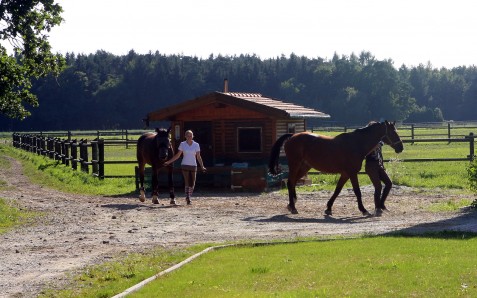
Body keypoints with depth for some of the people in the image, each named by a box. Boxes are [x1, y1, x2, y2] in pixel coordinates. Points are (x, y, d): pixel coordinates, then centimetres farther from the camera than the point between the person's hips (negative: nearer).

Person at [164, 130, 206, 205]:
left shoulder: (196, 145, 2)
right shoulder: (182, 144, 0)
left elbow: (198, 157, 3)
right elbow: (177, 155, 4)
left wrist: (202, 166, -5)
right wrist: (168, 162, -1)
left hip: (193, 166, 2)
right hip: (185, 165, -2)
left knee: (192, 184, 4)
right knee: (187, 183, -9)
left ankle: (189, 197, 26)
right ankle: (188, 199, -5)